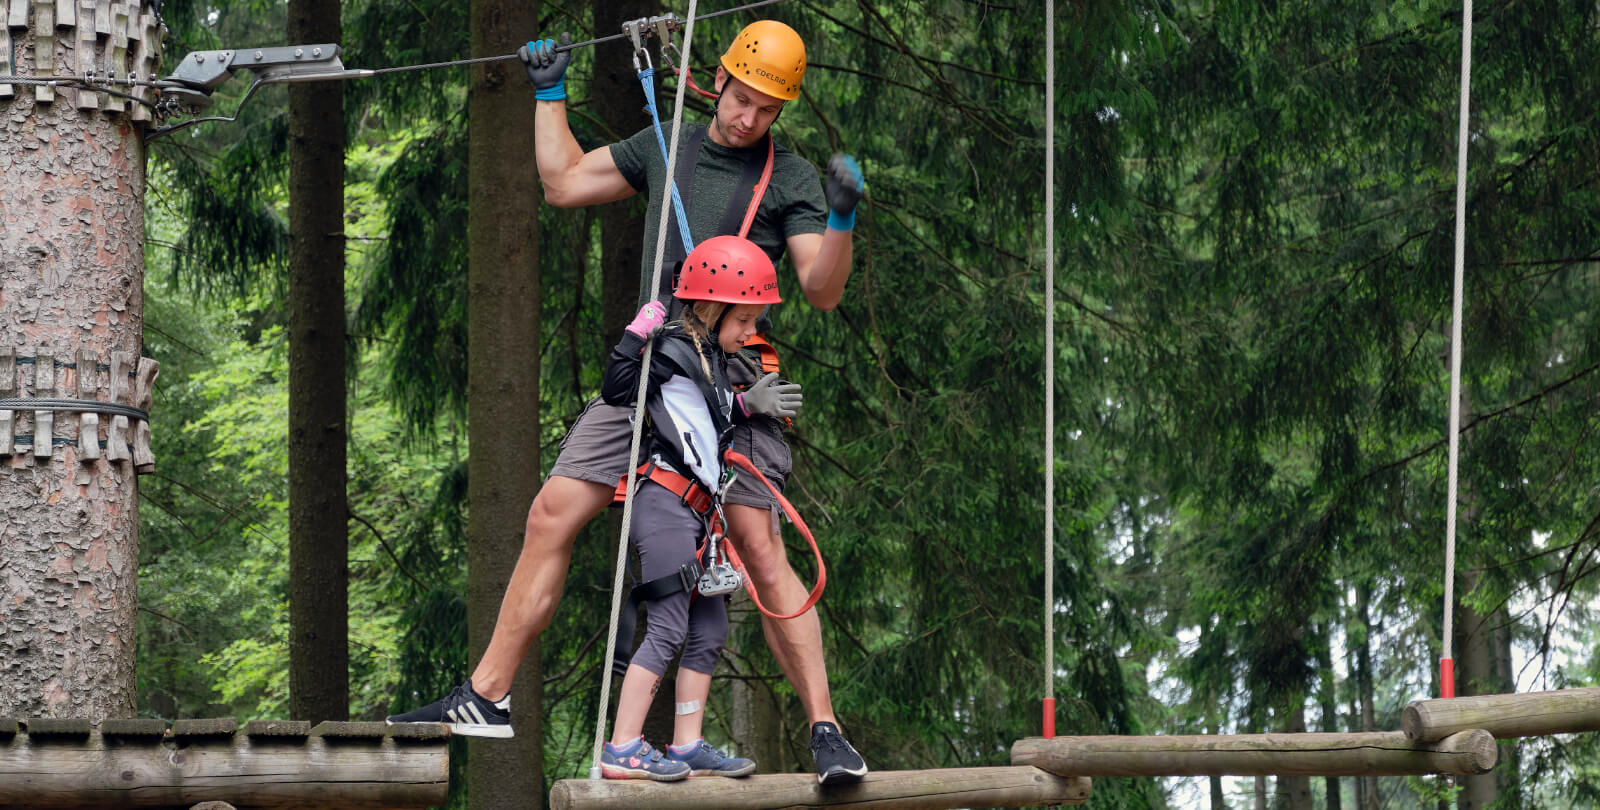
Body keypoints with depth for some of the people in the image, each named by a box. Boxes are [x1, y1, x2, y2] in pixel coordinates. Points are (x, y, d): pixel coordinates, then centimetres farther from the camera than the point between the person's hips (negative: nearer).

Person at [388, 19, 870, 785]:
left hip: (732, 383, -5)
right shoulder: (667, 145, 16)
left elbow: (822, 291, -7)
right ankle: (487, 697, 9)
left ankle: (824, 730, -14)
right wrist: (549, 93, 28)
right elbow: (564, 181, 27)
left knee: (759, 548, -16)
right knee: (552, 515, 0)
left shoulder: (790, 178, 1)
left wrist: (840, 218, -22)